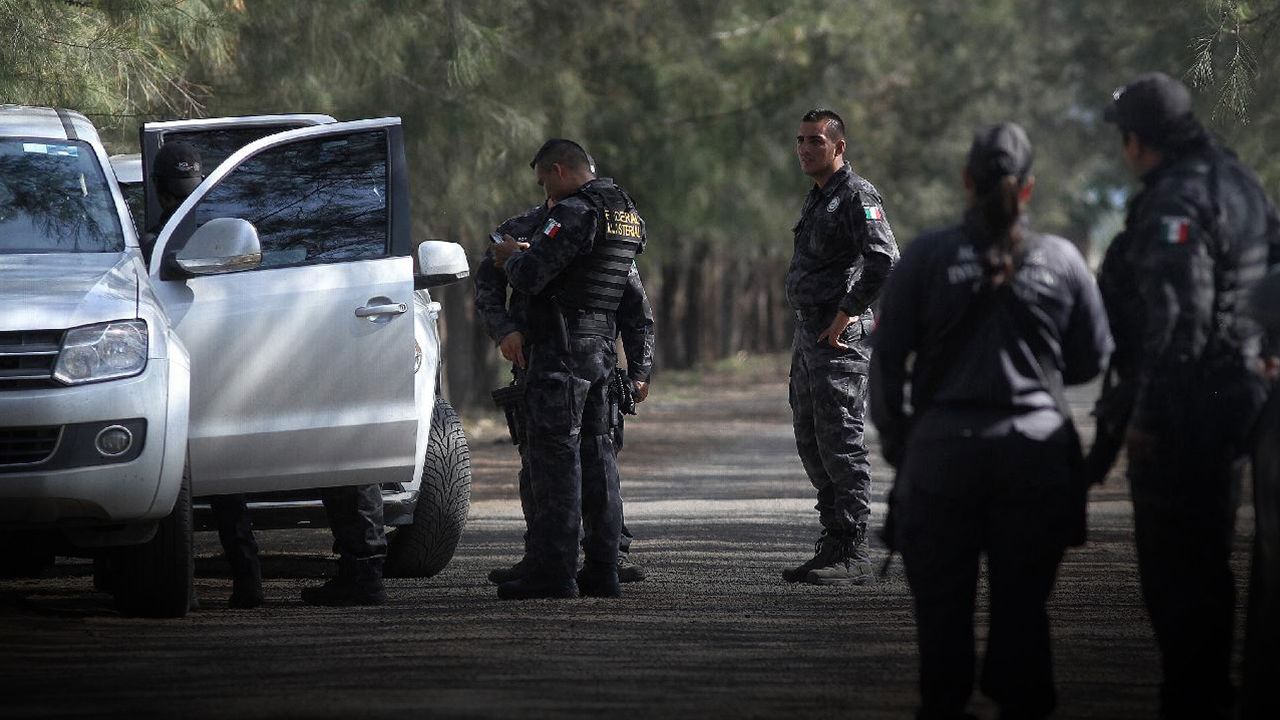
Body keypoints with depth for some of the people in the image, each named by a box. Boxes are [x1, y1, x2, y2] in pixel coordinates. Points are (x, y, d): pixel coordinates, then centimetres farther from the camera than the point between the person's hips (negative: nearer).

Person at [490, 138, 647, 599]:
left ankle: (554, 572, -9)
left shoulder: (575, 212, -15)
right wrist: (529, 254, 20)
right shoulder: (627, 214, 14)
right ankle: (602, 570, 13)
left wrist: (512, 257, 3)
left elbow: (530, 277, -19)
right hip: (603, 346, 9)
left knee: (556, 455, -7)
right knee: (596, 453, 12)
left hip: (563, 348, -9)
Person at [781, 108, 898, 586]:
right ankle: (833, 543, 18)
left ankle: (851, 554, -9)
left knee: (840, 443, -10)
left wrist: (846, 314, -21)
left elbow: (884, 260, -26)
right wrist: (810, 330, 19)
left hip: (841, 337, -10)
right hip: (809, 333, 10)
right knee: (811, 444, 13)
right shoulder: (818, 199, 19)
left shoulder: (856, 196, -12)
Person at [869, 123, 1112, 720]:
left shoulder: (927, 256, -4)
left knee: (943, 603, 8)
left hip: (943, 451, -1)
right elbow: (1091, 360, 9)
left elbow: (886, 356, -3)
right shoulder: (1061, 260, 1)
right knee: (1022, 603, 7)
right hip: (1037, 456, 1)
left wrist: (893, 437, 10)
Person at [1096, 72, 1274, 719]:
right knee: (1208, 560, 19)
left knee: (1174, 568, -4)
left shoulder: (1176, 203, -18)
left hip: (1183, 412, -10)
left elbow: (1176, 318, -25)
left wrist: (1142, 413, -22)